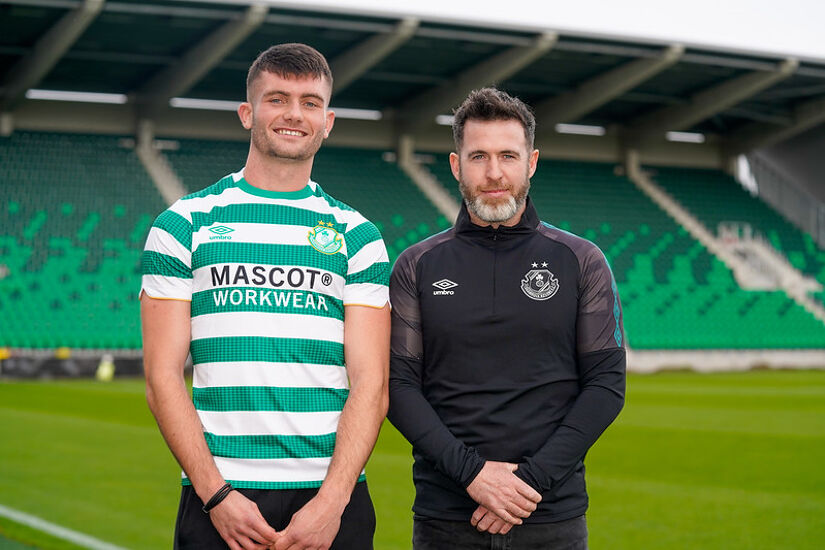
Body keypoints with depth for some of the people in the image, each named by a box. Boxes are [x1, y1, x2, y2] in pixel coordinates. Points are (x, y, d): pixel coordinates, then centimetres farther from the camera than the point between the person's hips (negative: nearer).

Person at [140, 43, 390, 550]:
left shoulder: (357, 236, 7)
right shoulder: (185, 224, 4)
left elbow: (370, 384, 0)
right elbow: (163, 378, -1)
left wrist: (331, 500, -13)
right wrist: (216, 493, -11)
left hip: (333, 495, 1)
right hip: (217, 495, -1)